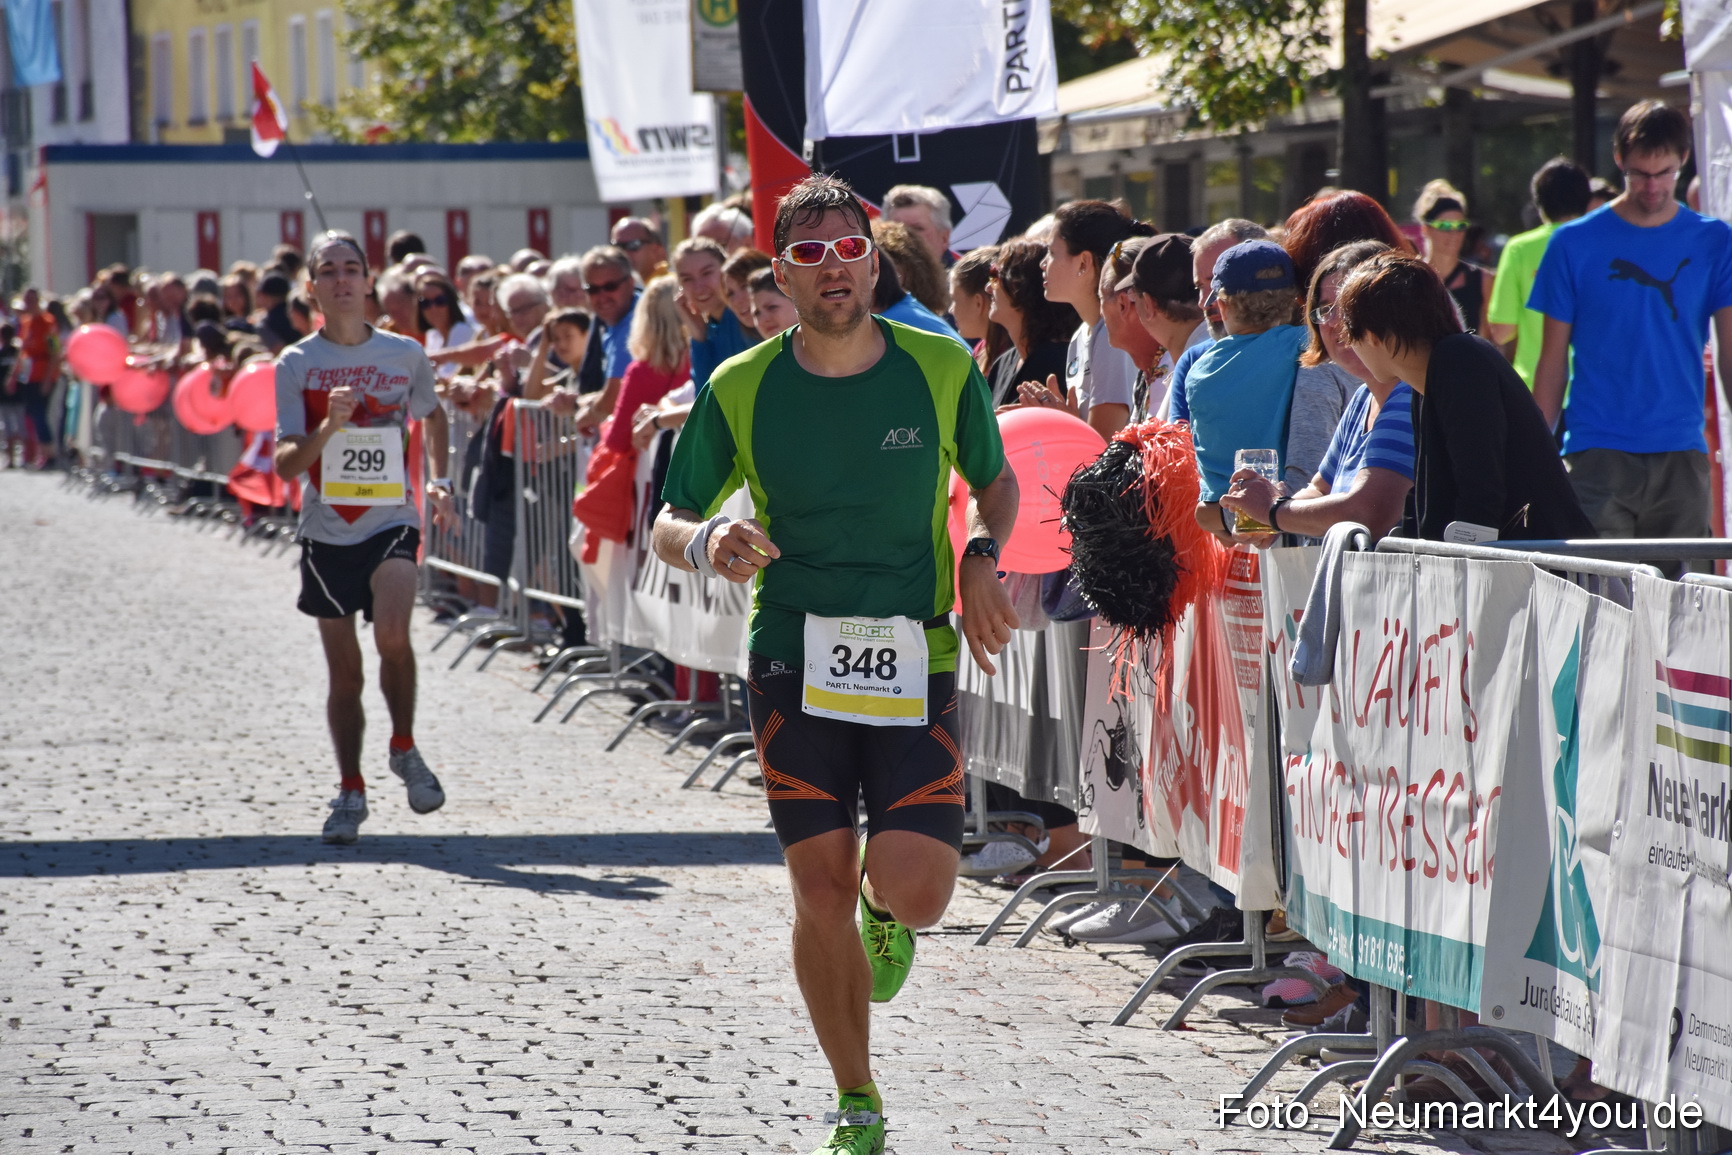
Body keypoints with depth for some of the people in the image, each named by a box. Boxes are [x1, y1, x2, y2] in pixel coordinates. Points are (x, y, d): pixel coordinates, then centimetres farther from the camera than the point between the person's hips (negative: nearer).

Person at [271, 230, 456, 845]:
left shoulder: (405, 354, 2)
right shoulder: (296, 364, -2)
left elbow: (433, 415, 22)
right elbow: (285, 463, -8)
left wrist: (439, 482, 8)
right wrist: (327, 428, -27)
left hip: (390, 520, -1)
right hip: (325, 529, 1)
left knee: (392, 634, -25)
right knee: (344, 670, 6)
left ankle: (404, 749, -1)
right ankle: (350, 791, 22)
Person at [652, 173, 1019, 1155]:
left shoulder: (942, 370, 0)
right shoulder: (740, 391, -1)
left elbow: (996, 481, 16)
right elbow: (669, 526, 6)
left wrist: (984, 560, -4)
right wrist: (707, 543, -17)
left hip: (915, 660, 0)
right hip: (794, 662, 0)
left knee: (914, 891, -11)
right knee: (821, 889, 0)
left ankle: (883, 908, 29)